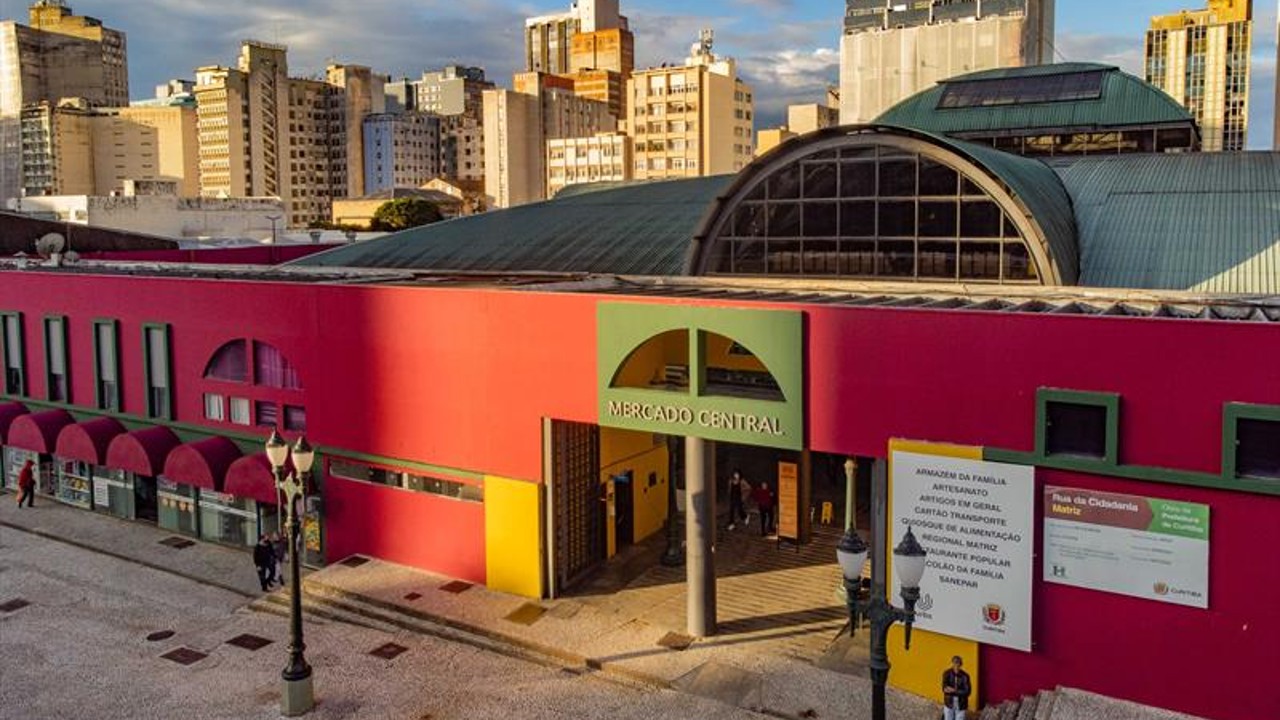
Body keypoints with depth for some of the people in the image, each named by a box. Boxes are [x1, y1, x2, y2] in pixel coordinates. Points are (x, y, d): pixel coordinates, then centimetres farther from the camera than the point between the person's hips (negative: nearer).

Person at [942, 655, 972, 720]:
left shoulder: (964, 676, -13)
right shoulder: (947, 674, -10)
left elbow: (967, 691, -16)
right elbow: (944, 688, -17)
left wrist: (954, 691, -25)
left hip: (960, 704, -1)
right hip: (949, 703, 1)